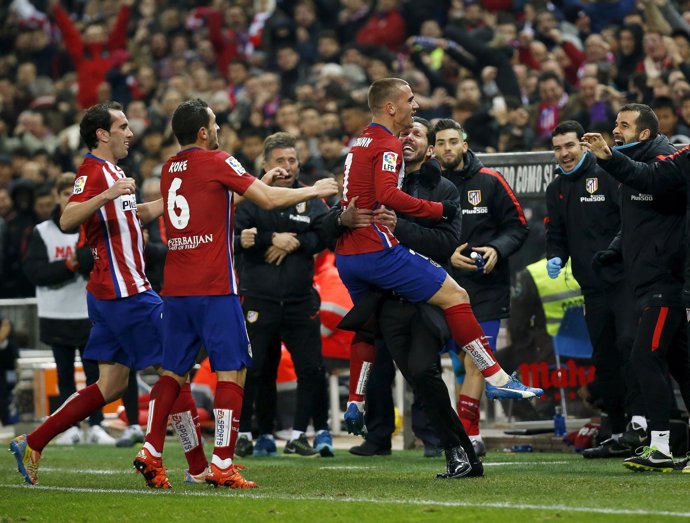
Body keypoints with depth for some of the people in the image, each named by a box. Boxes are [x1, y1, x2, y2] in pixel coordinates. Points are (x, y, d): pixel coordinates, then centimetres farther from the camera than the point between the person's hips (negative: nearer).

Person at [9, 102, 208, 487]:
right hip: (125, 292, -10)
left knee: (112, 386, 10)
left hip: (116, 292, 10)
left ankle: (32, 444, 9)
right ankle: (199, 466, -1)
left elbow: (137, 213, 36)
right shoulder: (93, 171, -11)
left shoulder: (112, 172, 19)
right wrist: (105, 196, -38)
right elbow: (67, 220, -26)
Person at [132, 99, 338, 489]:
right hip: (214, 288, -7)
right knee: (233, 370, -3)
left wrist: (260, 182, 27)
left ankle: (151, 453, 4)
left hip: (175, 288, 7)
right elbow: (269, 200, -7)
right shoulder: (217, 162, -7)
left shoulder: (170, 169, 14)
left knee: (174, 371, 12)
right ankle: (223, 464, -8)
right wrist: (313, 191, 7)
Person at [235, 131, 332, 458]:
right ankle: (243, 434, 11)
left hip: (301, 300, 3)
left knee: (311, 369, -1)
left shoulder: (310, 199, 10)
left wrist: (293, 243, -13)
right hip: (258, 299, -3)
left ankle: (299, 434, 10)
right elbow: (236, 235, -12)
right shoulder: (251, 197, 2)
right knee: (254, 370, -1)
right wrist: (275, 239, -15)